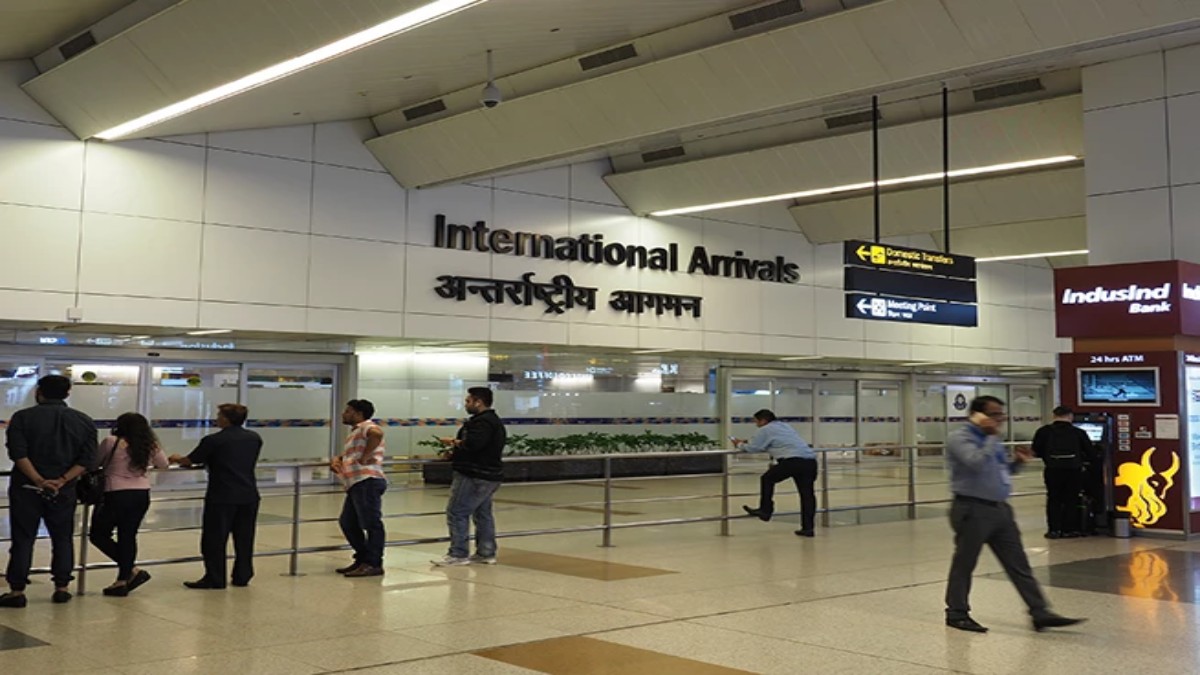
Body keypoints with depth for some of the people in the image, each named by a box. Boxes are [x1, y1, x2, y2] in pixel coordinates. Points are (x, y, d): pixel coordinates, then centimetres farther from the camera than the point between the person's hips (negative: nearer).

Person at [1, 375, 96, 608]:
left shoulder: (23, 417, -3)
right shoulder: (84, 421, 4)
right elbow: (87, 459, -4)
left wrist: (39, 480, -15)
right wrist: (62, 481, -11)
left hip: (26, 488, -2)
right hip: (64, 491, 2)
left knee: (23, 539, 5)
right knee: (62, 539, 13)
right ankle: (61, 588, 15)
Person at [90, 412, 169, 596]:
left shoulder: (111, 442, -9)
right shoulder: (150, 446, 4)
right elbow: (163, 464, 19)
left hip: (116, 495, -5)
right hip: (142, 495, 5)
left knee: (98, 535, 9)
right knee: (128, 537, 11)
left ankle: (132, 570, 1)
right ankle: (123, 581, 13)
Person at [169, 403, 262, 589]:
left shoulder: (213, 441, -9)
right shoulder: (254, 439, 7)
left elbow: (189, 461, 1)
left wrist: (177, 459, 25)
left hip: (222, 497, -5)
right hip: (249, 496, 5)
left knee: (214, 539, 3)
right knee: (244, 538, 11)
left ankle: (214, 579, 5)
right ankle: (242, 576, 15)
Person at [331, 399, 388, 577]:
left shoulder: (366, 427, -5)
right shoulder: (355, 432, 27)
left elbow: (377, 434, -30)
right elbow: (347, 455, 36)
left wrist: (364, 458, -25)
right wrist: (336, 460, 13)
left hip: (367, 482, -11)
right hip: (356, 484, 11)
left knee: (371, 523, -7)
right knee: (347, 522, 15)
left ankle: (373, 564, -4)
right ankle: (362, 559, 22)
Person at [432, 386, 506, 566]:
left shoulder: (483, 422, -16)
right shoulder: (494, 421, 18)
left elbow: (472, 444, -29)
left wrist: (454, 442, -11)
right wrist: (454, 454, 9)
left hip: (474, 477, -11)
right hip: (487, 476, 11)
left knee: (456, 512, -6)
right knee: (483, 514, 15)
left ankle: (458, 554, -5)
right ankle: (486, 553, 19)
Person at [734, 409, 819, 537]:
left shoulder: (766, 429, 7)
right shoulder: (785, 426, 32)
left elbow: (752, 447, 7)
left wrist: (740, 445, 28)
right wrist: (746, 442, 42)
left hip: (793, 460, -7)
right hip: (810, 460, 7)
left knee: (767, 479, 14)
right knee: (807, 494, 7)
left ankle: (765, 510, 17)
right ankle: (808, 528, 6)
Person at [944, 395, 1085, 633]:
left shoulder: (990, 439, 15)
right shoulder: (959, 438, -11)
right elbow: (977, 463, -28)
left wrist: (1017, 462, 7)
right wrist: (993, 436, -18)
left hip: (1000, 509, 8)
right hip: (973, 510, -8)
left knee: (1019, 564, 6)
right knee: (964, 564, 3)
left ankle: (1040, 614, 7)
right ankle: (957, 613, 16)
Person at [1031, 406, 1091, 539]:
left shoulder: (1044, 432, 3)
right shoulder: (1079, 433, 3)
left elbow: (1036, 451, 3)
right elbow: (1089, 452, 4)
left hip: (1053, 469, 0)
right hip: (1073, 468, 0)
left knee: (1053, 499, 11)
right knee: (1071, 499, 10)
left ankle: (1053, 529, 9)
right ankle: (1068, 529, 12)